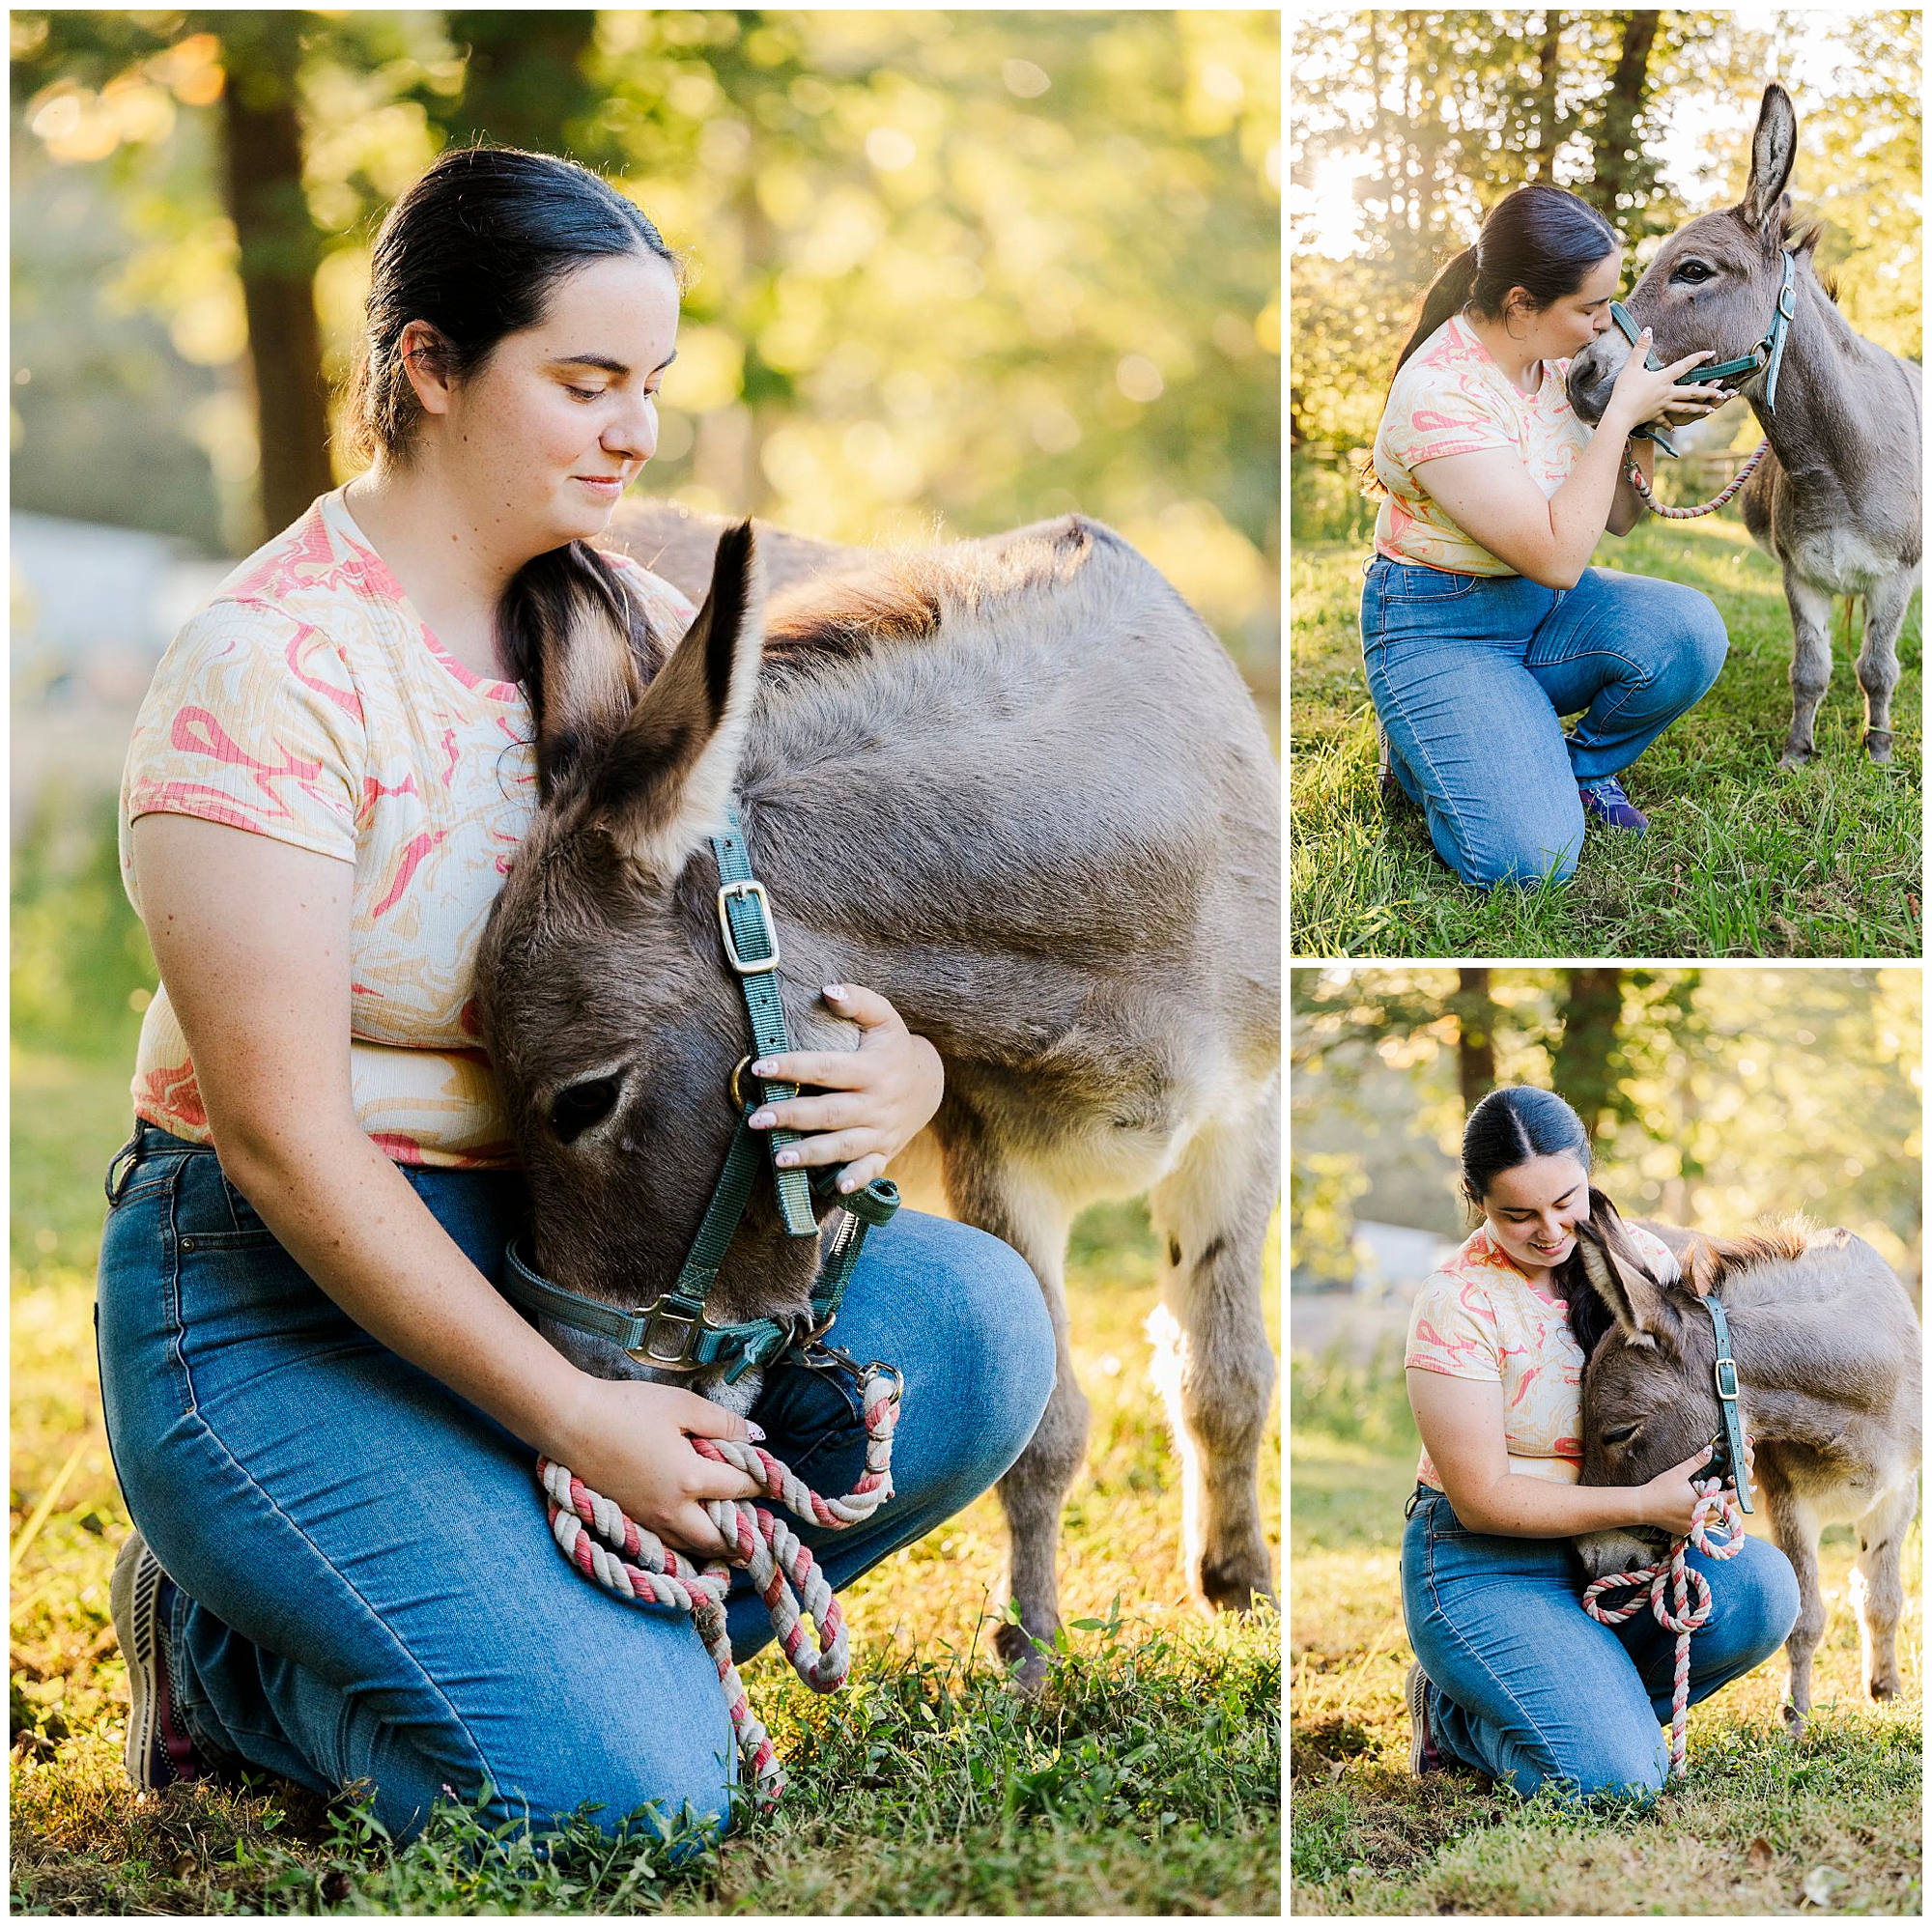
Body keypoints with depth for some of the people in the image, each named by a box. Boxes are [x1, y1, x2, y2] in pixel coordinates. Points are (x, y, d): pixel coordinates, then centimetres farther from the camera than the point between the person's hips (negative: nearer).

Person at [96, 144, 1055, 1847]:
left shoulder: (630, 624, 6)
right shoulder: (272, 669, -16)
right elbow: (281, 1134, -19)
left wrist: (901, 1067, -17)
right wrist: (569, 1414, -22)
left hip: (586, 1250, 7)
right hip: (296, 1294, -6)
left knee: (972, 1323, -19)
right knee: (620, 1792, -22)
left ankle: (569, 1621, -2)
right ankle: (236, 1655, 6)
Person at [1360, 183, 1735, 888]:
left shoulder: (1553, 355, -1)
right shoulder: (1440, 393, -26)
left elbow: (1617, 517, 7)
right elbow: (1558, 557, -28)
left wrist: (1651, 421, -11)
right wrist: (1621, 413, -25)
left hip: (1547, 612, 7)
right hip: (1443, 633, -7)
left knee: (1689, 630, -23)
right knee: (1528, 859, -24)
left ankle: (1582, 767, 5)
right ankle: (1419, 754, 8)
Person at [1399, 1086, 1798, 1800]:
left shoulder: (1635, 1252, 0)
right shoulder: (1458, 1305, -17)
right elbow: (1482, 1500, -17)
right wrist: (1645, 1505, -22)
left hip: (1613, 1552, 6)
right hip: (1487, 1569, -6)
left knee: (1762, 1587, -24)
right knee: (1617, 1781, -24)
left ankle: (1588, 1706, 1)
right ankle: (1456, 1713, 7)